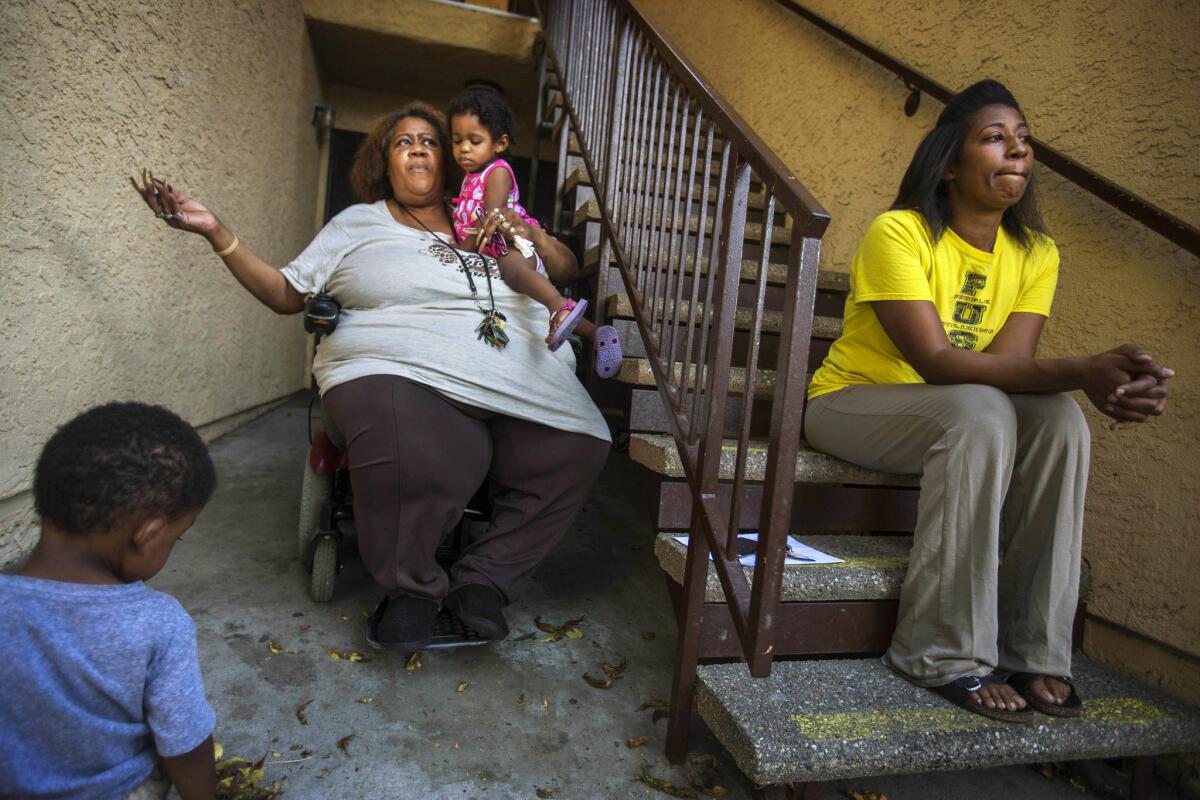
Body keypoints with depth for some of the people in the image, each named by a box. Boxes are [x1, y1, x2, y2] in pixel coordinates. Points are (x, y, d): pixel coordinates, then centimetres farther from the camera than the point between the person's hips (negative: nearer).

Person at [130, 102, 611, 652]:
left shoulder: (485, 220, 27)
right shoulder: (358, 223, 22)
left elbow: (567, 269, 26)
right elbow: (286, 293, 18)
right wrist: (216, 233, 9)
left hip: (516, 379, 4)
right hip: (401, 372, -3)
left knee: (575, 451, -24)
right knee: (413, 460, -38)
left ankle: (484, 577, -7)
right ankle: (412, 587, -6)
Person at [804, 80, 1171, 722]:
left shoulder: (1036, 254, 2)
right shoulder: (899, 233, -17)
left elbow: (1008, 361, -12)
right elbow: (936, 361, -27)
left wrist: (1098, 379, -33)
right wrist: (1080, 371, -36)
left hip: (960, 416, 5)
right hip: (850, 401, -5)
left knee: (1060, 420, -22)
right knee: (980, 412, -33)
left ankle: (1034, 651, -13)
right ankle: (945, 656, -24)